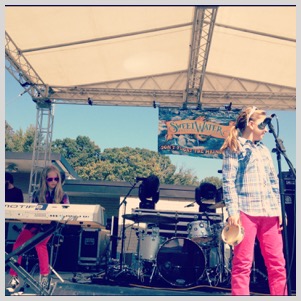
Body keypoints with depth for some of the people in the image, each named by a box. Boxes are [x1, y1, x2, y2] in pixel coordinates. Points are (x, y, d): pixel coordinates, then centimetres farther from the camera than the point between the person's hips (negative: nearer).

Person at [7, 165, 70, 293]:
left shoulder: (63, 196, 8)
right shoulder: (37, 194, 14)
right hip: (34, 224, 3)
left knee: (39, 244, -33)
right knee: (18, 244, -23)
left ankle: (45, 276, -20)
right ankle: (14, 277, -14)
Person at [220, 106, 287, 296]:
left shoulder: (264, 149, 22)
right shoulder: (234, 148, 4)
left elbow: (274, 181, 20)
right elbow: (228, 182, -6)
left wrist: (279, 208, 11)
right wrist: (233, 211, -15)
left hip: (269, 212, 6)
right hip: (246, 211, -6)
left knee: (277, 263, 5)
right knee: (243, 263, -3)